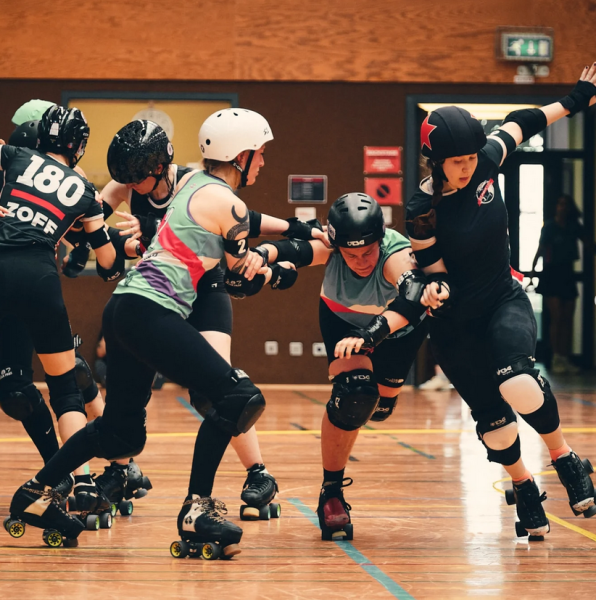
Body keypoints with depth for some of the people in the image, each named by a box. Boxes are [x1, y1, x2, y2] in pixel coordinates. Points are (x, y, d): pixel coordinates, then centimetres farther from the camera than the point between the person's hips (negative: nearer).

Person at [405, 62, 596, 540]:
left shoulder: (487, 162, -11)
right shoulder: (423, 210, -20)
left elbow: (518, 124, 9)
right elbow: (433, 270, -10)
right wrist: (433, 289, -32)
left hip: (504, 302, 1)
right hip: (456, 324, -1)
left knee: (518, 384, -26)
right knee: (490, 414, 2)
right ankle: (524, 489, 28)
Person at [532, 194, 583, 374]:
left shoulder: (574, 227, 6)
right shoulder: (550, 226, -4)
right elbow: (540, 249, -5)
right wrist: (533, 270, -13)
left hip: (567, 275, 4)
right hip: (551, 275, -4)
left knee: (567, 319, 4)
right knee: (556, 318, -9)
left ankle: (565, 359, 7)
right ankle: (556, 359, -6)